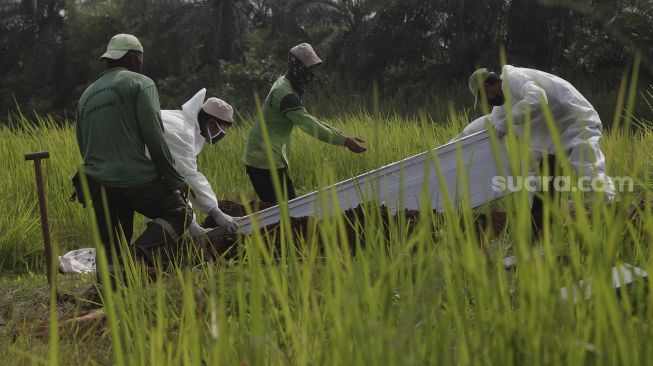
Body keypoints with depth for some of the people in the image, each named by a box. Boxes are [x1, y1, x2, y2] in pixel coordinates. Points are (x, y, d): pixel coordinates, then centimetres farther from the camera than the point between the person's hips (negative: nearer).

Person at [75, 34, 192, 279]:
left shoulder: (87, 94, 21)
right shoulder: (140, 83, 0)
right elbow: (153, 135, -10)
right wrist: (174, 179, -5)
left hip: (98, 181, 6)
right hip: (135, 177, -6)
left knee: (111, 245, 17)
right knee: (178, 213, 7)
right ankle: (139, 257, -17)